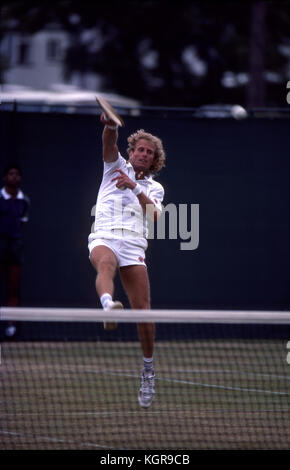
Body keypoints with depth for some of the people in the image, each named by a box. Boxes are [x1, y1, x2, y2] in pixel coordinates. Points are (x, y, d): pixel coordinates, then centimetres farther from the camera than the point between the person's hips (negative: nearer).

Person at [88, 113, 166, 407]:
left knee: (143, 311, -6)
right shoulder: (117, 166, 21)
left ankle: (148, 371, 9)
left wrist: (134, 187, -11)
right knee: (105, 264, -38)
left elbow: (154, 214, 2)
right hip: (104, 237, -2)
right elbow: (109, 146, -1)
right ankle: (108, 306, -70)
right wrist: (111, 125, -23)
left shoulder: (154, 188, 23)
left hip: (134, 245, 2)